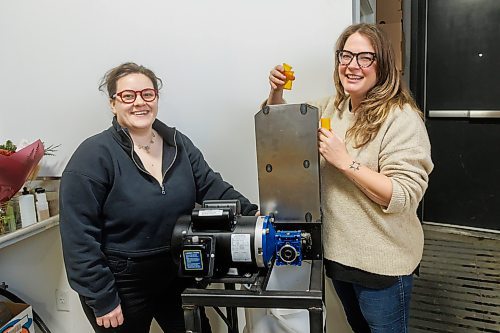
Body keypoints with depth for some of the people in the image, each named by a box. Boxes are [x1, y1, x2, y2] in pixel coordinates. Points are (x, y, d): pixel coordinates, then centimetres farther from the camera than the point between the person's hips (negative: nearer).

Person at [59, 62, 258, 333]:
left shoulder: (179, 144, 1)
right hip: (122, 288, -4)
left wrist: (251, 215, -19)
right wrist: (101, 299, -15)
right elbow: (79, 238, -17)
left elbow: (212, 187, -4)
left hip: (178, 276, 5)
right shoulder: (93, 156, -16)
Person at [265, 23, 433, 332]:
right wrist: (277, 92, -6)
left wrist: (345, 161, -28)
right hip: (336, 252, 7)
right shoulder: (331, 108, 2)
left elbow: (404, 196, -24)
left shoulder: (402, 119, -18)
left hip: (382, 264, -6)